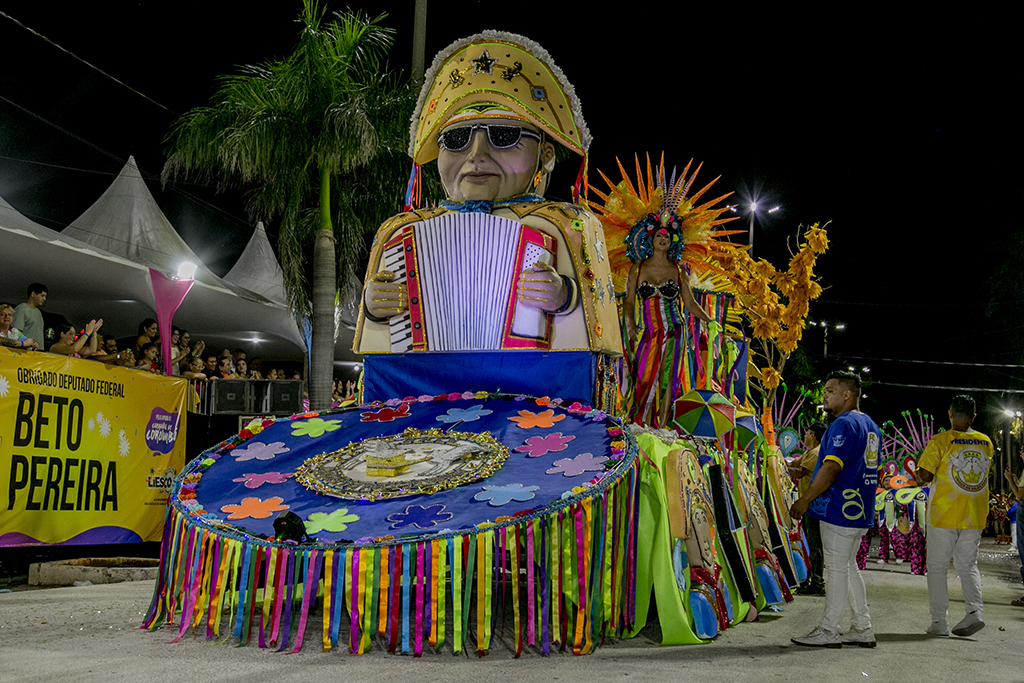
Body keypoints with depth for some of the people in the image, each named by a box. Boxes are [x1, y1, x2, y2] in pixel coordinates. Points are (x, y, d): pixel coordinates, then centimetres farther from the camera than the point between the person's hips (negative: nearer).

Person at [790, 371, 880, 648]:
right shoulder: (871, 426, 15)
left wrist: (804, 500, -19)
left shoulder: (844, 424, -16)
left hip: (839, 508, -10)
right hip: (860, 509, 10)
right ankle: (862, 629, 19)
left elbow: (831, 468, -23)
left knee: (836, 567, -4)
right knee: (848, 565, 16)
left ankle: (828, 631, 3)